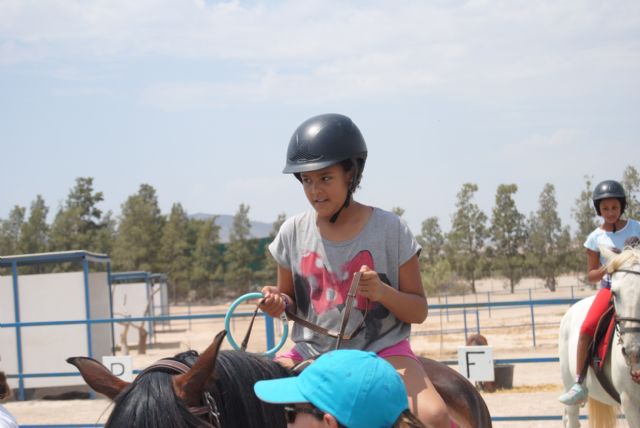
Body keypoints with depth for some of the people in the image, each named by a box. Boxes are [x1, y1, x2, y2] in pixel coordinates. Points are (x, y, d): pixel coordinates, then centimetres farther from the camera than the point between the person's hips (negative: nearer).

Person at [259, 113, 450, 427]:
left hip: (382, 350, -3)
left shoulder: (389, 229, -5)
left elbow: (419, 311, -1)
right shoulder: (293, 233, 3)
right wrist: (278, 303, -10)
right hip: (313, 352, 3)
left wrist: (382, 292, -21)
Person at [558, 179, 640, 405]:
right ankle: (579, 385, -16)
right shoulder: (596, 238, 3)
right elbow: (591, 274, 6)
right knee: (586, 329, -21)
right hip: (610, 287, 0)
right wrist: (607, 269, -14)